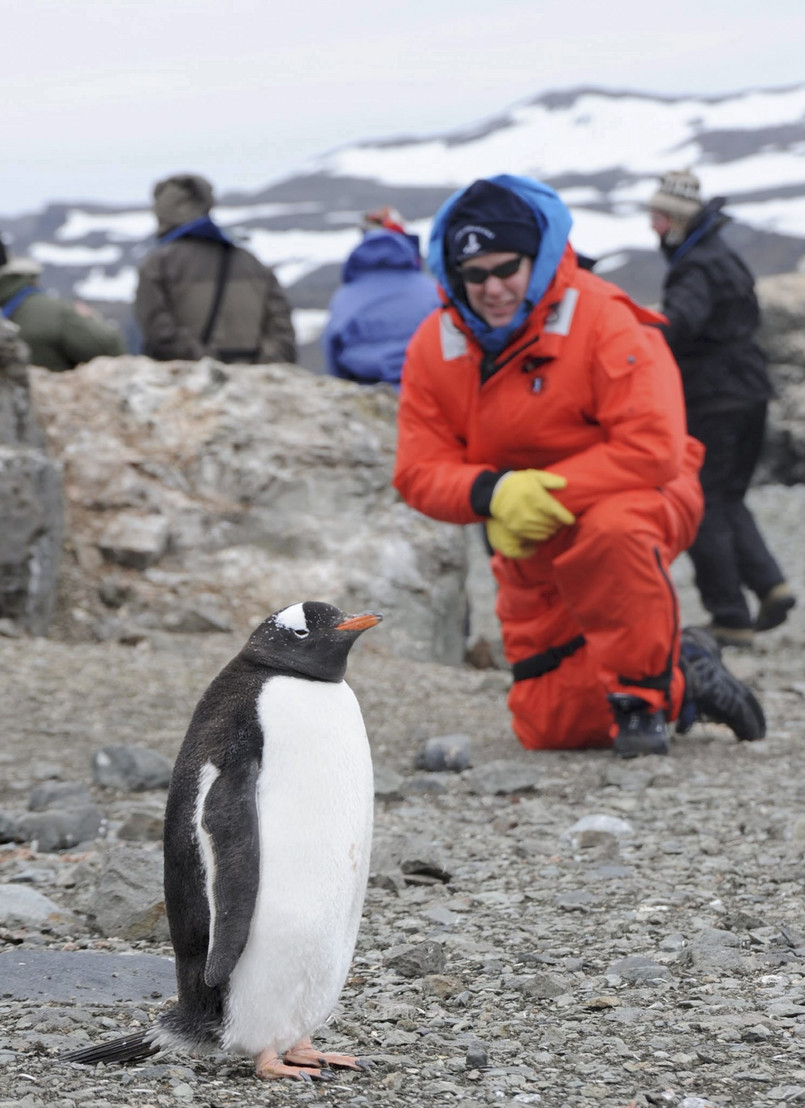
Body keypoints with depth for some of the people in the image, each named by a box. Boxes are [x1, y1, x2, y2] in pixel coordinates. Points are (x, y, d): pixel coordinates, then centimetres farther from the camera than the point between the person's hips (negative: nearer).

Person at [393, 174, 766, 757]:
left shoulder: (603, 319, -21)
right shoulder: (434, 348, -7)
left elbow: (653, 447, -28)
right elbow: (420, 473, -9)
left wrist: (548, 492, -31)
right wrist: (495, 493, -29)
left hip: (634, 497, -5)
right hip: (531, 553, 5)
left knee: (611, 529, -43)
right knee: (547, 727, 2)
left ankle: (642, 695, -23)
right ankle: (684, 677, 26)